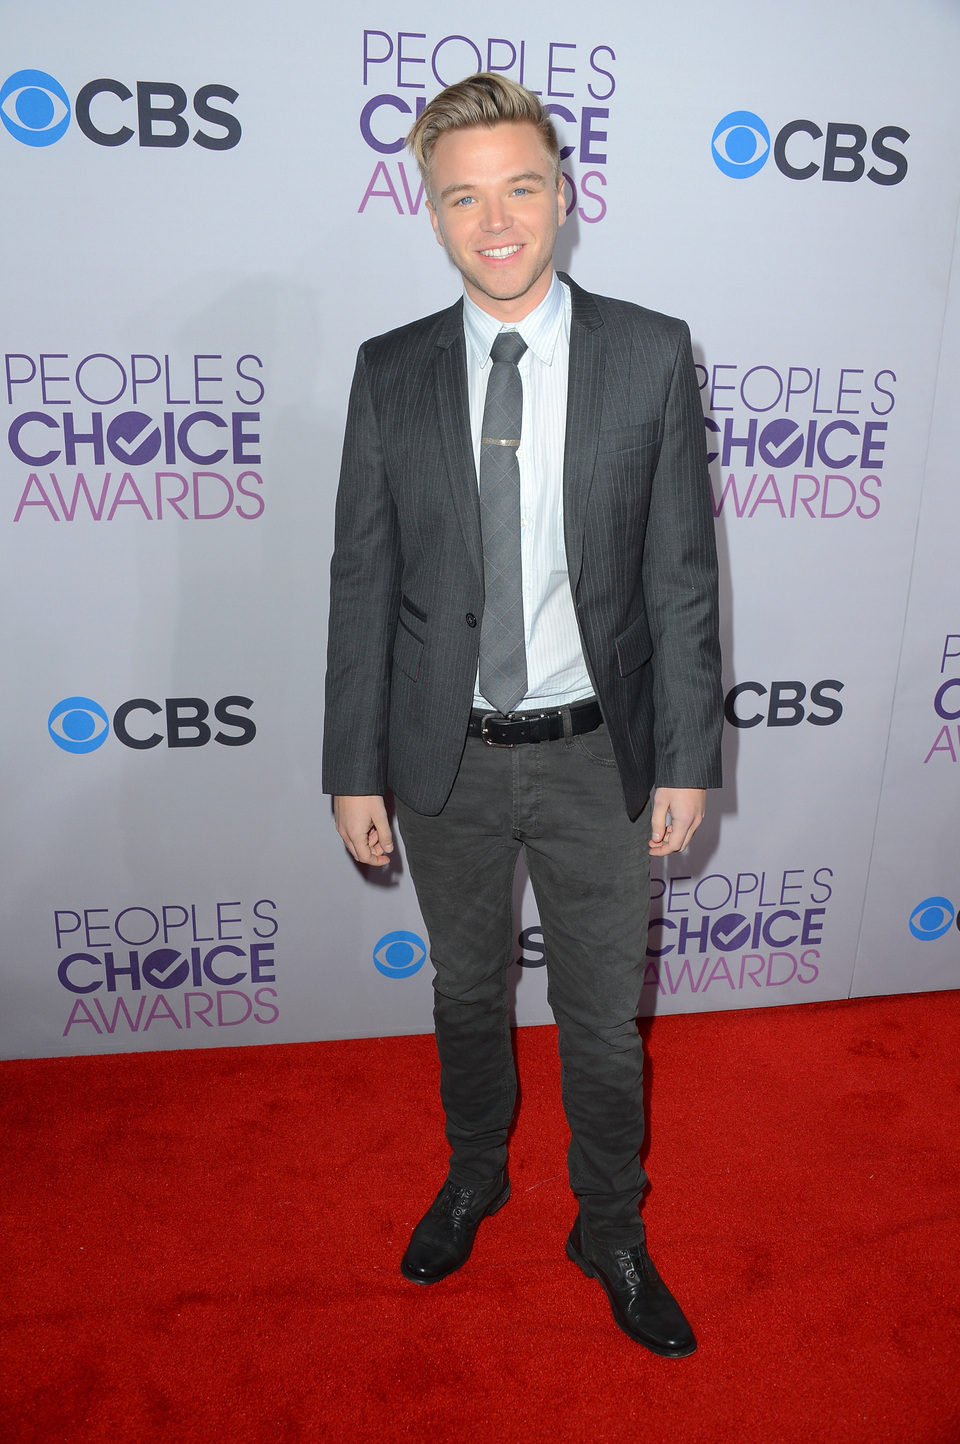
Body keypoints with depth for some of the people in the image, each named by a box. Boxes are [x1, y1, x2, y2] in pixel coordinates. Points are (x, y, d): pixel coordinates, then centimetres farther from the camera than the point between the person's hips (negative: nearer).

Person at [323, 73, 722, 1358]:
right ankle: (474, 1178, 49)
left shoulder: (651, 354, -5)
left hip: (596, 759, -1)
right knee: (467, 991, 21)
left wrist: (687, 762, -7)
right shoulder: (391, 373, -2)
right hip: (447, 758, 2)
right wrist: (355, 770, -2)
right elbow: (363, 582, -1)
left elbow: (682, 575, -5)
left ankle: (611, 1230, 40)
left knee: (605, 1019, 14)